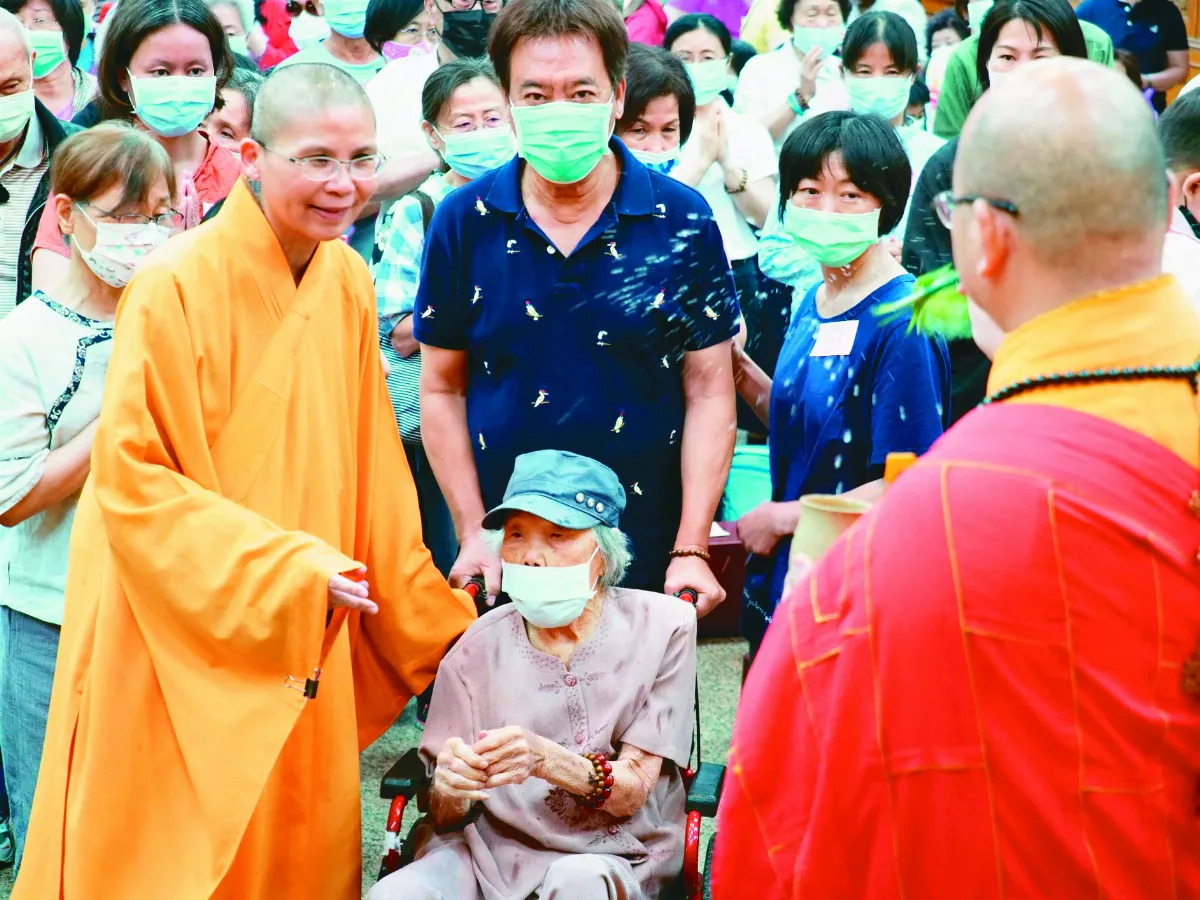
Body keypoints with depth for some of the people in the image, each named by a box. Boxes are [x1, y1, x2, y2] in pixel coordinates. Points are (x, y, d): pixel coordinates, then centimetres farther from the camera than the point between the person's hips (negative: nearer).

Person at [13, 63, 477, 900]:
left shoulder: (348, 283, 4)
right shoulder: (179, 285, -17)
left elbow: (371, 483, 10)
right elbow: (131, 477, -16)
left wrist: (435, 626, 8)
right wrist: (285, 565, -20)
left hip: (303, 642, 6)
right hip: (181, 642, -6)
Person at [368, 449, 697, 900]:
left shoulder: (662, 628, 0)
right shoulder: (479, 647, 5)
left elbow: (632, 791, -6)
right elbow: (445, 818, 3)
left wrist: (542, 757, -26)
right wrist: (449, 788, -22)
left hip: (612, 855, 0)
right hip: (490, 847, 1)